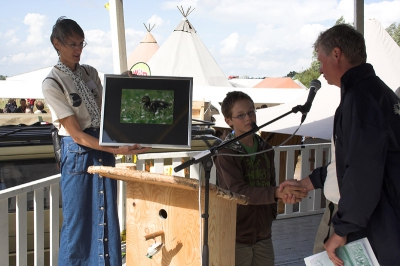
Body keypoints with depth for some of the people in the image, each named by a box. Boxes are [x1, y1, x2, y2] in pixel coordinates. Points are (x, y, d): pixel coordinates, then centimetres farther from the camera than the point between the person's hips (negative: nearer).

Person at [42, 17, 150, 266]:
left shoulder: (91, 72, 8)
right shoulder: (52, 84, -11)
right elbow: (77, 135, -15)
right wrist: (117, 149, -23)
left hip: (104, 149, 6)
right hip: (78, 152, -5)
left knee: (107, 217, 9)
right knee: (78, 220, 2)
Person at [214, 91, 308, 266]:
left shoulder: (266, 150, 6)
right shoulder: (226, 153, -13)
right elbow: (238, 191, -24)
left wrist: (272, 213, 7)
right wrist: (277, 193, -34)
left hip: (263, 232, 5)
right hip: (237, 236, -5)